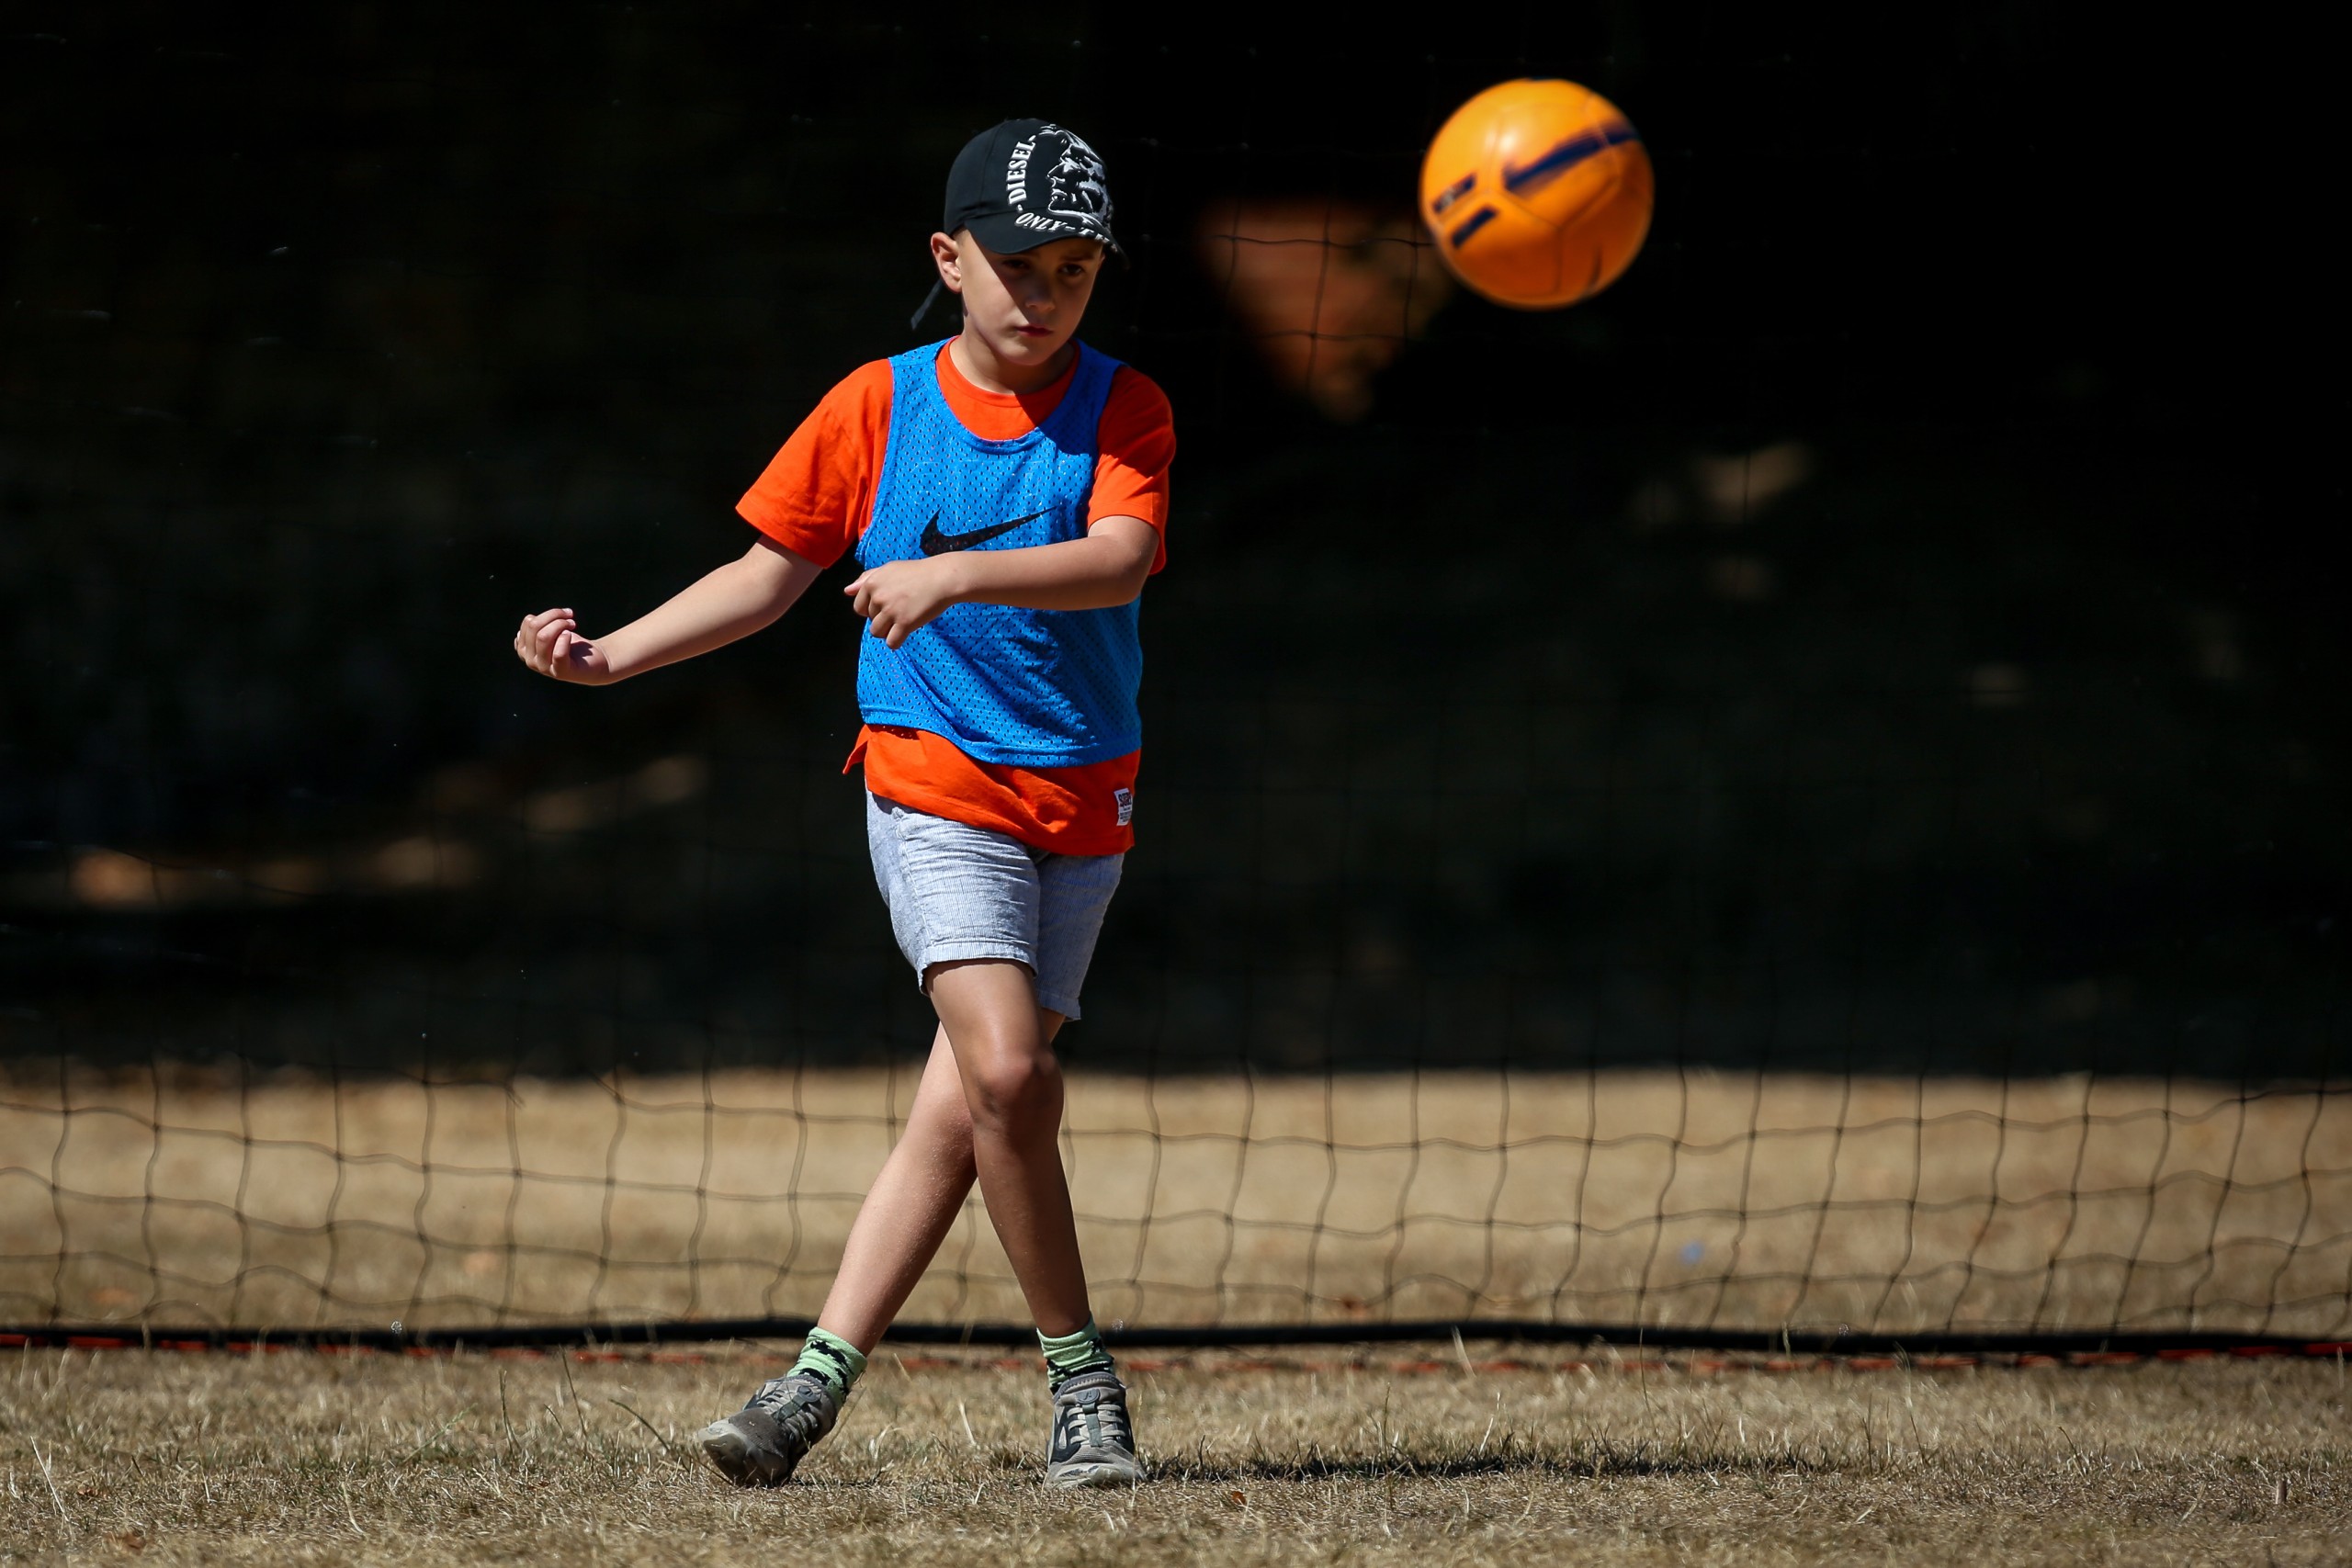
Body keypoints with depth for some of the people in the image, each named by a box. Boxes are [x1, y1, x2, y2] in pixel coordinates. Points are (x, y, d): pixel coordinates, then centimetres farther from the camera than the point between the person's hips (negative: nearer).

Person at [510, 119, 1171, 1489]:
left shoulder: (1123, 410, -1)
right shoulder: (879, 407, 2)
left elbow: (1117, 560, -19)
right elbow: (769, 577, 10)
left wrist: (957, 575, -34)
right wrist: (613, 656, 0)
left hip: (1082, 808, 2)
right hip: (934, 786, -2)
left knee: (963, 1108, 0)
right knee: (1005, 1070, -19)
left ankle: (819, 1382, 6)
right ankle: (1083, 1382, -7)